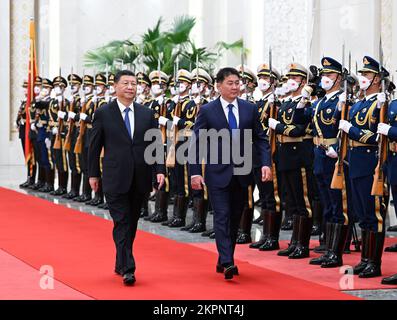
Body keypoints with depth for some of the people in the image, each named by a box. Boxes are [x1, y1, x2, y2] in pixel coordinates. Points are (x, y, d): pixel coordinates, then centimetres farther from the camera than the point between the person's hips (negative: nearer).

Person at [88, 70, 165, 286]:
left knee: (132, 223, 12)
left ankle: (121, 264, 25)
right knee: (122, 223, -8)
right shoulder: (103, 113, 0)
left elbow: (156, 144, 7)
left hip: (139, 179, 4)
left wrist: (160, 170, -5)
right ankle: (127, 269, -11)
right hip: (115, 178, -4)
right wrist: (93, 174, 2)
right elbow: (94, 145, 3)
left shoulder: (147, 114, 8)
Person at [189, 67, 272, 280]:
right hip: (218, 174, -4)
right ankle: (227, 263, -16)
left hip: (242, 174, 4)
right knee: (222, 217, -11)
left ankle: (224, 261, 21)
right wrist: (195, 172, -10)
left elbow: (260, 139, 7)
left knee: (235, 219, 10)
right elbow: (196, 143, -3)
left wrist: (266, 163, -7)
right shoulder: (207, 111, -3)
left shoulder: (250, 109, 5)